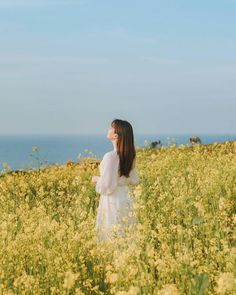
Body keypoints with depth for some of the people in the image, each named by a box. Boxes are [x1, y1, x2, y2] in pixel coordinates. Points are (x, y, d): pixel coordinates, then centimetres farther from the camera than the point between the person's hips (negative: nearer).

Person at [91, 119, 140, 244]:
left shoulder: (110, 156, -20)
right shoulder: (129, 155, 3)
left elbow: (107, 187, -19)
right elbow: (134, 180, 13)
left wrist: (96, 180, -2)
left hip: (112, 203, -8)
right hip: (126, 200, 8)